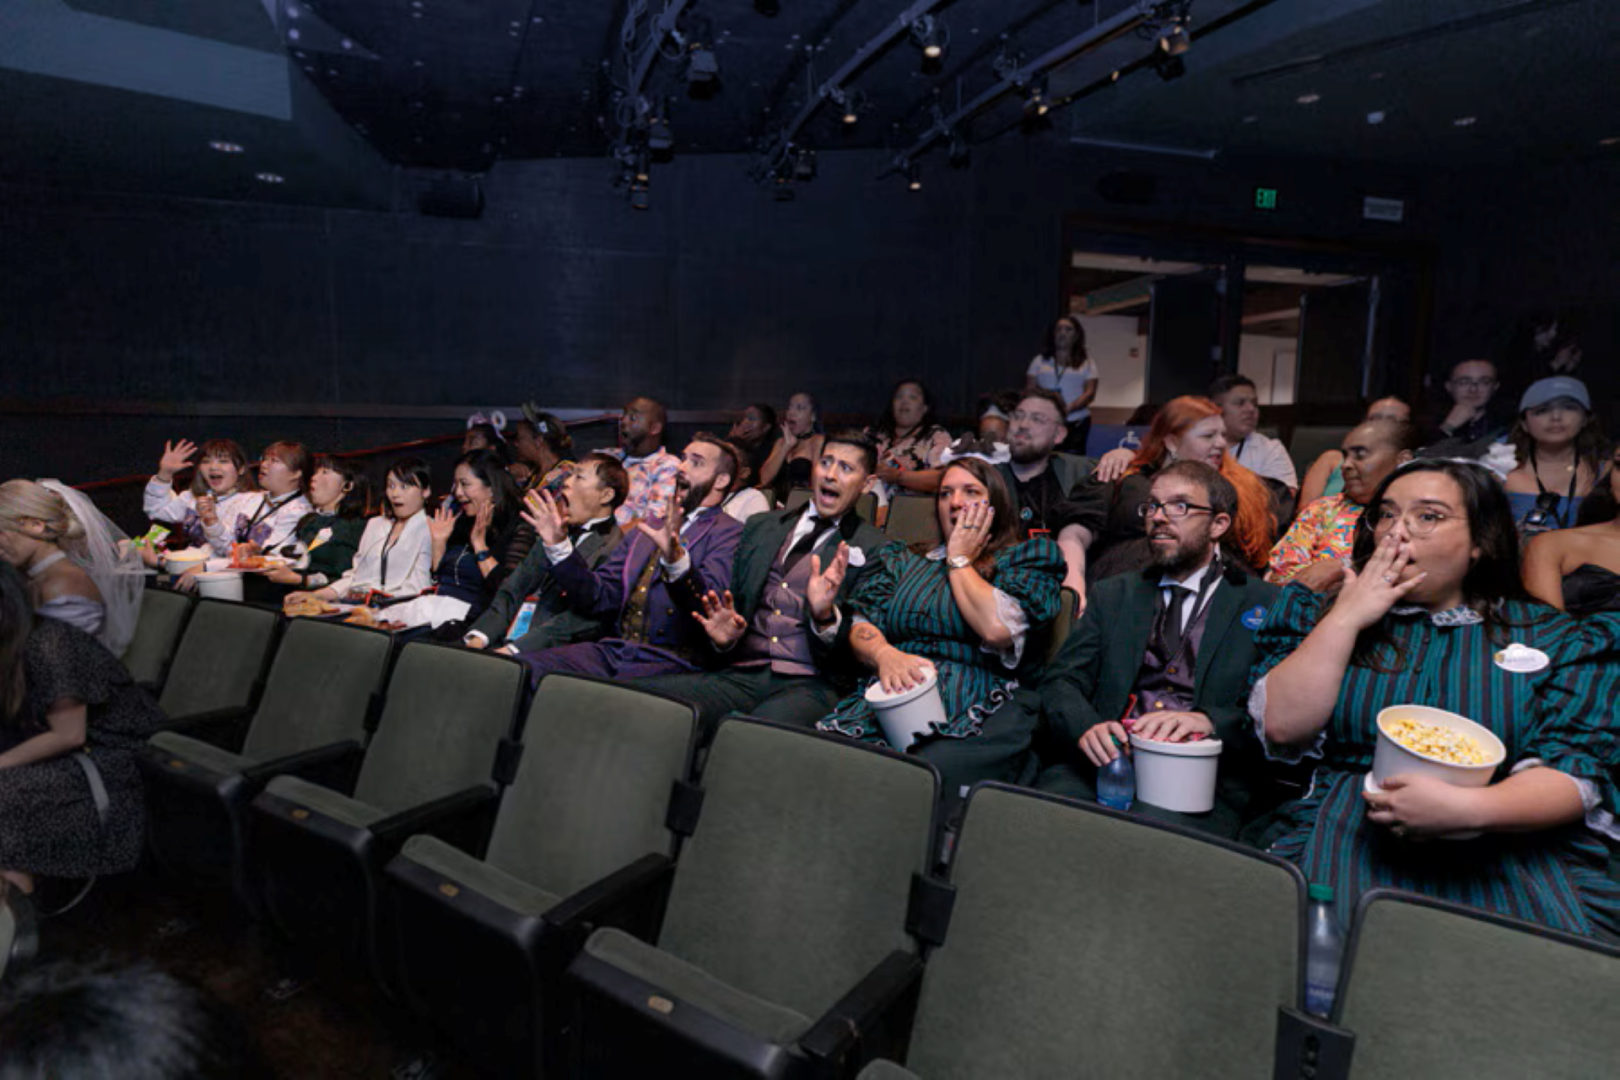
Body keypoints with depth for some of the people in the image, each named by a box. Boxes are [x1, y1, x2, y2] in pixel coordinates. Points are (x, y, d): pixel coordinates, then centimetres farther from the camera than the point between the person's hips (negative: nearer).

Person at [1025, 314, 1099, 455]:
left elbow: (1090, 393, 2)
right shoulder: (1040, 360, 14)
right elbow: (1029, 389, 9)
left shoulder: (1087, 362, 11)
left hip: (1076, 422, -1)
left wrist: (1069, 409, -16)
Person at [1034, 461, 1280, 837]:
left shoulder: (1266, 605, 10)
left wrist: (1208, 721, -21)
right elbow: (1061, 680, 9)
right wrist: (1086, 726, -13)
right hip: (1101, 762, 3)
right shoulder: (1113, 594, 20)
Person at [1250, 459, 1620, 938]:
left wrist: (1463, 808, -20)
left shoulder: (1555, 640, 9)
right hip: (1344, 839, 0)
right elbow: (1282, 728, -2)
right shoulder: (1321, 616, 10)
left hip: (1506, 844, 1)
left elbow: (1576, 773, -1)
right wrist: (1347, 618, -5)